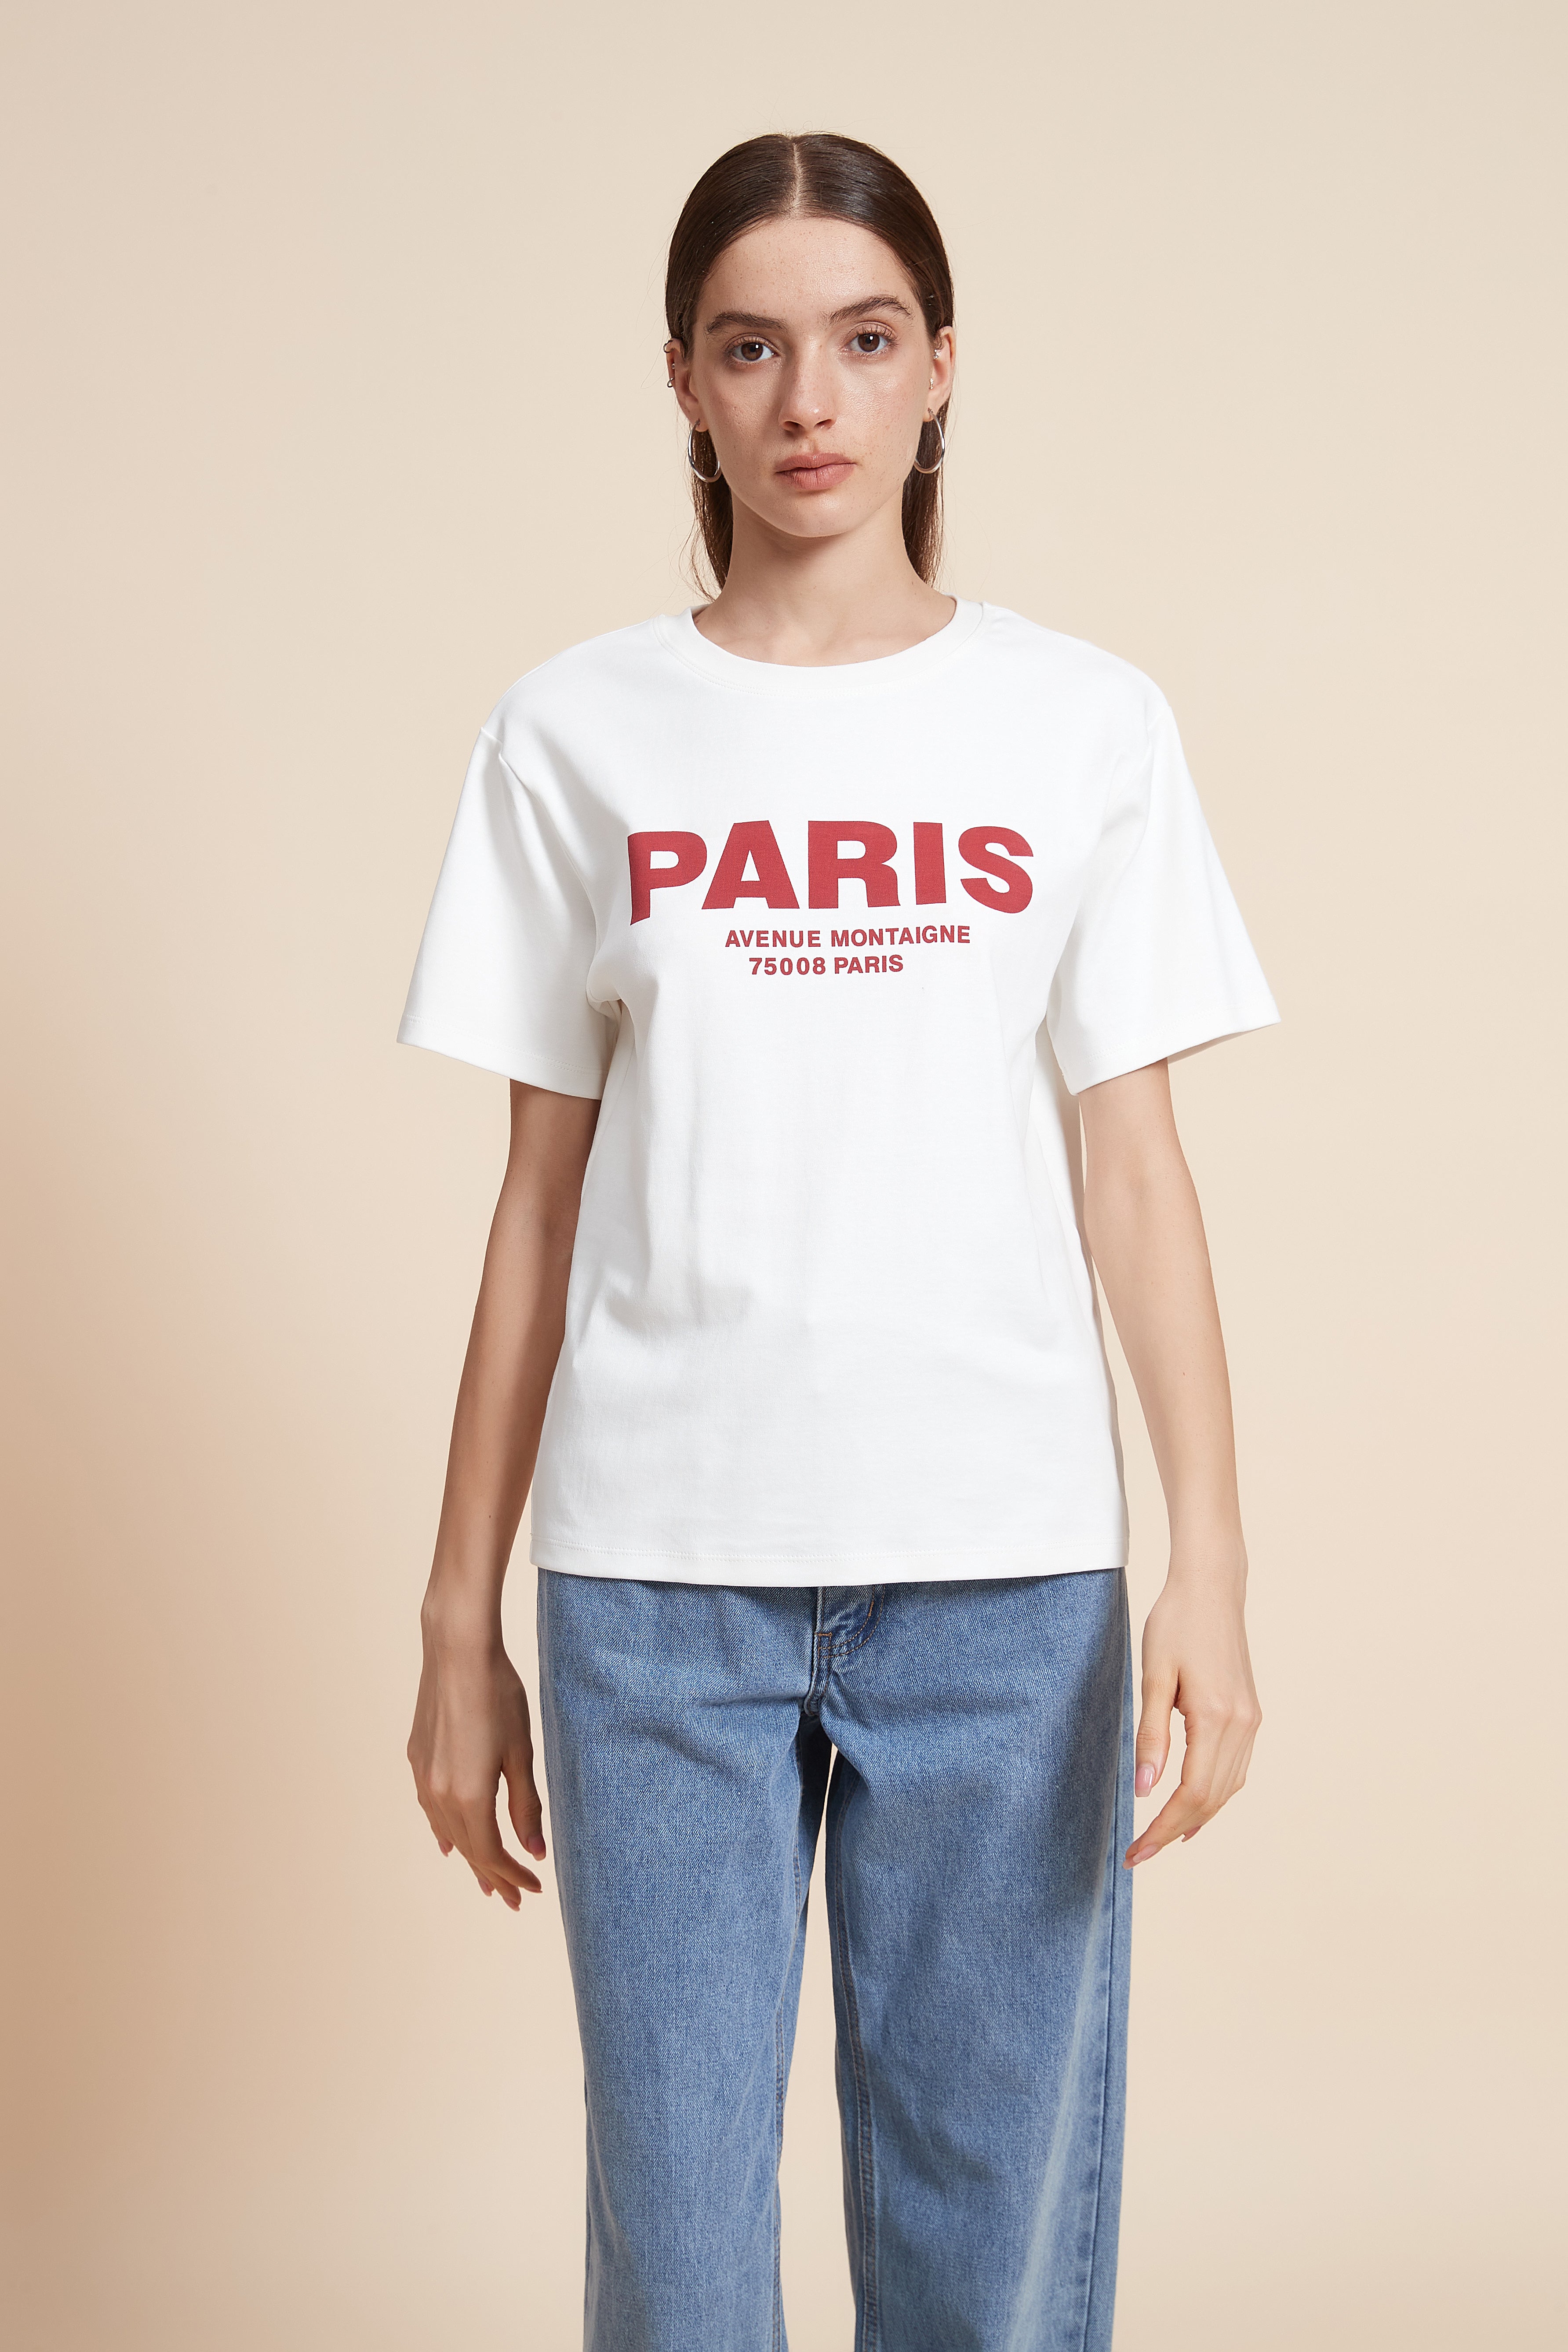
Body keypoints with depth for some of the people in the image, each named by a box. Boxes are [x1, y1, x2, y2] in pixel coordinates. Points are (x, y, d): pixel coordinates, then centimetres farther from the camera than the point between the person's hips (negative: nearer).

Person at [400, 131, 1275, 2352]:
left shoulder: (1085, 724, 5)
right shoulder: (577, 734, 5)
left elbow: (1133, 1167, 3)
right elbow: (542, 1195, 6)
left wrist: (1209, 1568, -6)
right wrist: (462, 1617, 7)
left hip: (1003, 1572, 0)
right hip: (657, 1574, 0)